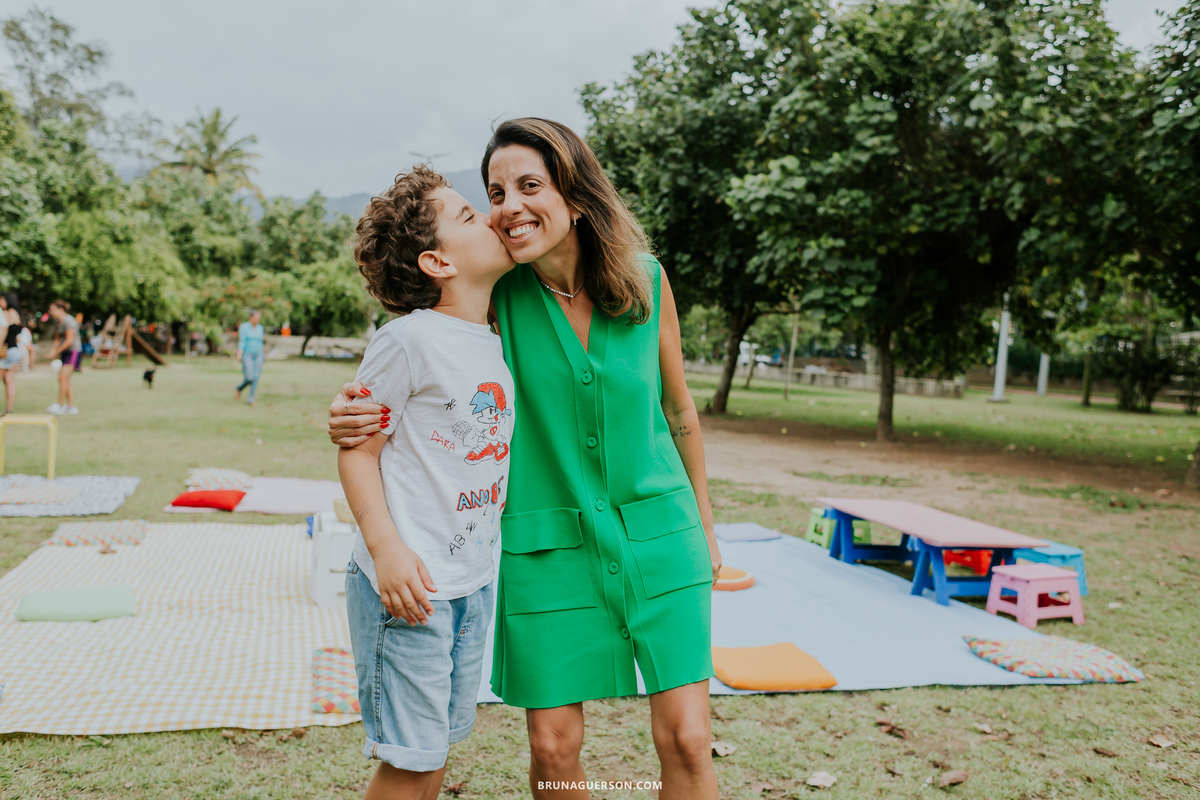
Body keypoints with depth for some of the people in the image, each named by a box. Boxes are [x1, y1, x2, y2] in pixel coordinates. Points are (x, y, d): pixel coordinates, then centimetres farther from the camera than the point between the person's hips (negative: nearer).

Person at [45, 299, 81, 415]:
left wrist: (56, 352, -16)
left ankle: (59, 405, -6)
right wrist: (52, 351, 3)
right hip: (66, 352, 10)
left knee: (63, 378, -12)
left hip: (74, 351, -10)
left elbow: (69, 341, -20)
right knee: (66, 380, 8)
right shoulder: (57, 322, 14)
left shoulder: (69, 321, -15)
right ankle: (71, 406, 11)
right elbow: (57, 339, 20)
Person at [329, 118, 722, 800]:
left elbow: (679, 409, 7)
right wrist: (355, 412, -21)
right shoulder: (496, 292, -9)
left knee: (687, 742, 1)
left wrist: (705, 524, 14)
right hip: (547, 542, 0)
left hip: (657, 533, 1)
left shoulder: (646, 280, -6)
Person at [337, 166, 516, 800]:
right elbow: (358, 449, -12)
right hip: (408, 583, -7)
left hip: (474, 582, 7)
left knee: (438, 746, 18)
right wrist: (386, 546, -23)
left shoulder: (498, 343, 8)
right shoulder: (408, 340, -14)